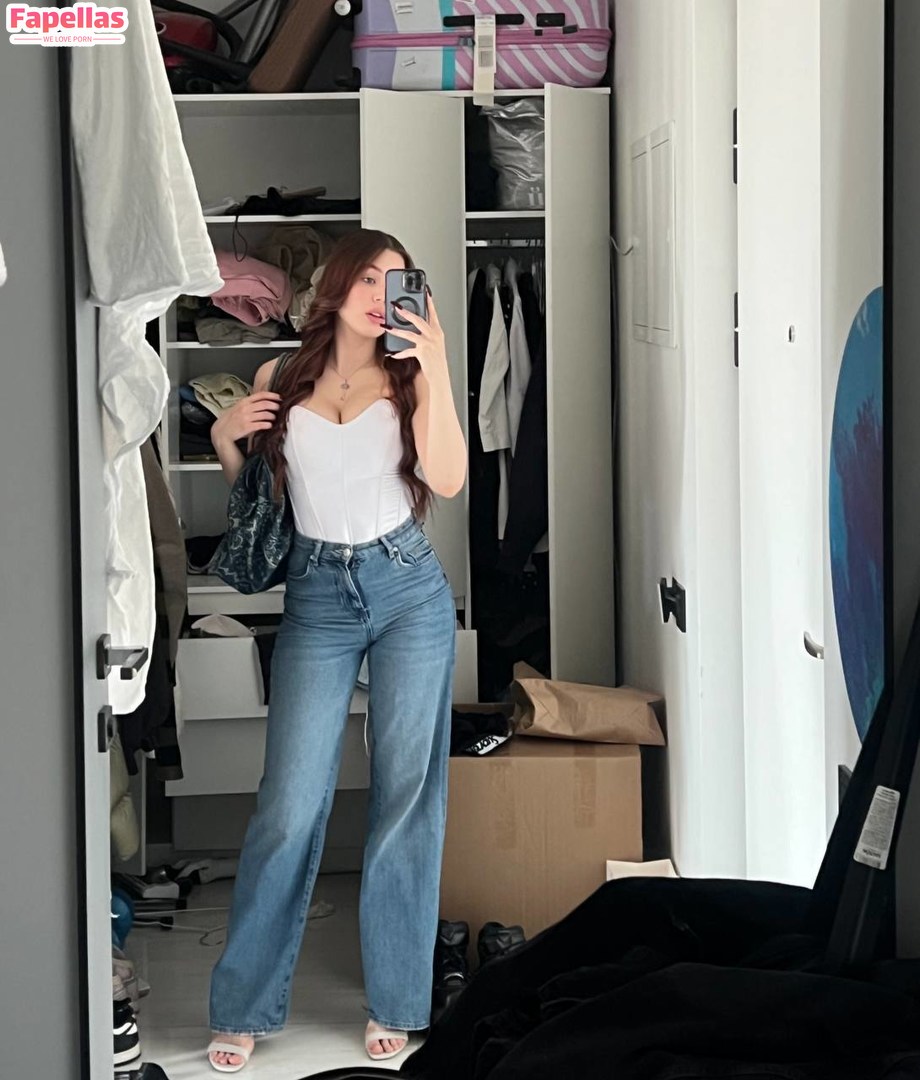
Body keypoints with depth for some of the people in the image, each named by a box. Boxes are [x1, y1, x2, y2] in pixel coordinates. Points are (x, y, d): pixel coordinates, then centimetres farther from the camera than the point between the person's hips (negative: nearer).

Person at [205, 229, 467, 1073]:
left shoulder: (408, 379, 2)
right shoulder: (279, 380, 5)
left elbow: (449, 479, -13)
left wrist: (436, 369, -20)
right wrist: (224, 437, -4)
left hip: (409, 589, 0)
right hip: (317, 597, 0)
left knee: (408, 796, 3)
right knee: (291, 805, -4)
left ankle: (396, 1002, 14)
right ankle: (243, 1009, 8)